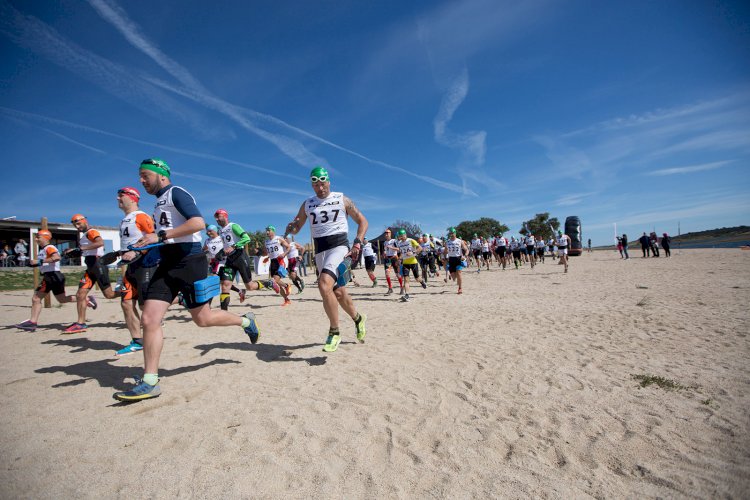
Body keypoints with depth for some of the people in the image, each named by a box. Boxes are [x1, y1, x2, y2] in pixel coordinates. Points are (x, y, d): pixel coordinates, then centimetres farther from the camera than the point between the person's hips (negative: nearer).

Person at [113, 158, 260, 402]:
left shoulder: (176, 193, -6)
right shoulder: (160, 201, 22)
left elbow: (198, 223, -22)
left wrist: (160, 235, -22)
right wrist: (142, 249, 18)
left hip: (188, 261, -8)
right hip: (167, 264, 8)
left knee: (203, 319, 1)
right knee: (149, 319, -2)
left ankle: (245, 321, 27)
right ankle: (150, 382, 4)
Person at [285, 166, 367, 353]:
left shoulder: (342, 199, 3)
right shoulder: (307, 204, 12)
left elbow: (362, 221, 6)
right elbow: (295, 229, 16)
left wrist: (357, 243, -8)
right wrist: (291, 227, -9)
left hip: (339, 246, -5)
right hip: (320, 251, 5)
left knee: (324, 284, -27)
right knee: (338, 292, 9)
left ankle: (334, 332, -12)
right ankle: (358, 319, 36)